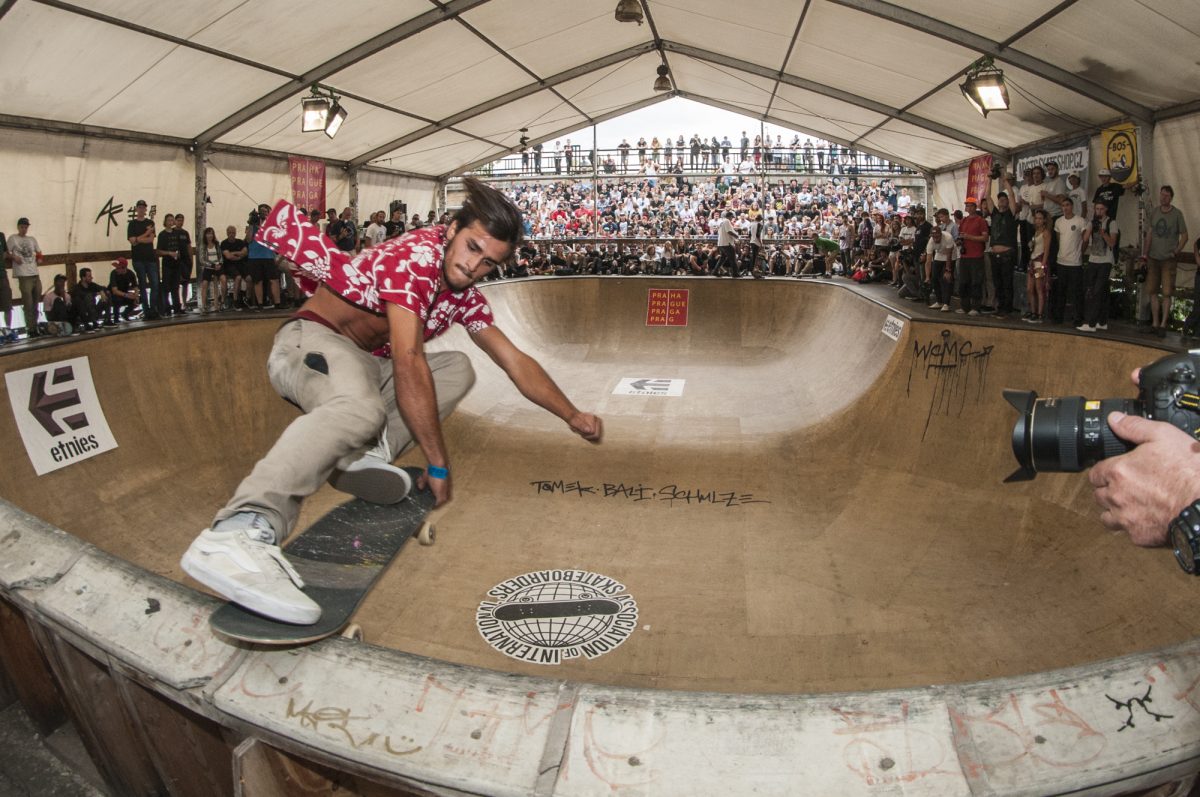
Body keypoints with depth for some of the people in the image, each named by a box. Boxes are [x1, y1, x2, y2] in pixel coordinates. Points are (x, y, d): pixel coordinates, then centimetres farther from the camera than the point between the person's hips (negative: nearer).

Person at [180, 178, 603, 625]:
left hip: (363, 362, 9)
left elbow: (515, 361, 12)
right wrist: (438, 465, -26)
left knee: (457, 368, 2)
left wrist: (572, 416, 6)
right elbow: (408, 362, -27)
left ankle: (364, 452, -17)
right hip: (311, 339, -9)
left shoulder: (466, 297, 8)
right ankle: (238, 533, -57)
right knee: (359, 407, -40)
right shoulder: (416, 255, -19)